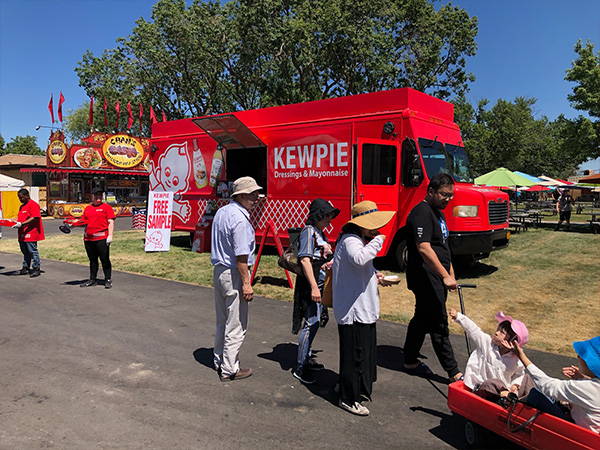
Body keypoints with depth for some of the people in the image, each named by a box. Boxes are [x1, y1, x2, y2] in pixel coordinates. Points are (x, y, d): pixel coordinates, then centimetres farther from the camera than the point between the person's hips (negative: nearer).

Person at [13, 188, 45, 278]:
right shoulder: (22, 206, 20)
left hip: (30, 233, -9)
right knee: (25, 251, 15)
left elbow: (34, 218, -19)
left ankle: (36, 269, 0)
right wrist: (16, 222, 5)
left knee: (32, 251, -6)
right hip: (22, 234, 9)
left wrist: (22, 224, -24)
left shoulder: (33, 205, -10)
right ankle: (25, 268, 24)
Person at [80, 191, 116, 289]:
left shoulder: (107, 207, 1)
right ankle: (92, 280, 23)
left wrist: (110, 235, -13)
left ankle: (108, 280, 5)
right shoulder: (87, 208, 17)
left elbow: (111, 222, -5)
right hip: (88, 239, 6)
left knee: (105, 260, -2)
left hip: (102, 238, -5)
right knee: (92, 260, 14)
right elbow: (84, 222, 24)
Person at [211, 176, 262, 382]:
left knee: (222, 322, 21)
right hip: (233, 275, -10)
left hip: (218, 270, 10)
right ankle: (229, 370, 13)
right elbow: (241, 256, -23)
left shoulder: (221, 212, 10)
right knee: (235, 326, 3)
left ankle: (219, 361, 34)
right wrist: (246, 283, -19)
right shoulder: (240, 219, -20)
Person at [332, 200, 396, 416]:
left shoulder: (359, 240, 16)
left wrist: (375, 277, 11)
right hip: (353, 311, -11)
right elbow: (359, 259, -42)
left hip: (364, 309, 11)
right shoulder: (350, 241, -19)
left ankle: (361, 389, 38)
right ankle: (349, 399, 14)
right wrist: (377, 241, -28)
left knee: (366, 351, 21)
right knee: (354, 354, 0)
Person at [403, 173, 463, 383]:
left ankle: (410, 361, 27)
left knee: (422, 318, 16)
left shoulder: (437, 212, 16)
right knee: (439, 324, -3)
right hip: (425, 277, -10)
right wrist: (445, 276, -28)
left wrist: (450, 273, 21)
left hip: (436, 277, 10)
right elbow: (424, 248, -26)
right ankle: (453, 372, 5)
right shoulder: (422, 212, -17)